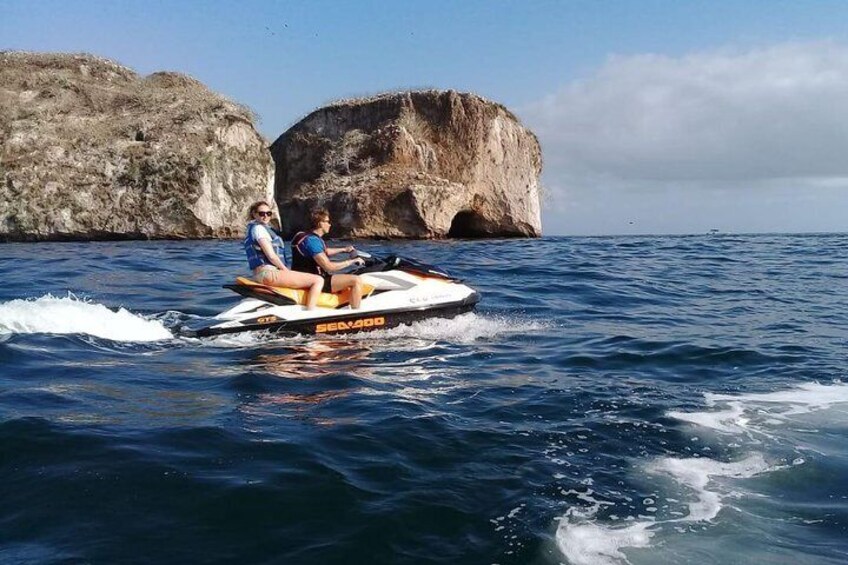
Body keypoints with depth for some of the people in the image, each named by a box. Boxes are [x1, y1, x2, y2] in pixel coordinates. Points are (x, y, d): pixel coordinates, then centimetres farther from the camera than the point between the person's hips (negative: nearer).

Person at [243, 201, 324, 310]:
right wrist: (286, 270, -3)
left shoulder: (252, 228, 22)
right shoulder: (258, 228, -8)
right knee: (318, 280, -16)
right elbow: (271, 255, -15)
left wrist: (285, 271, 17)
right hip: (268, 273, -11)